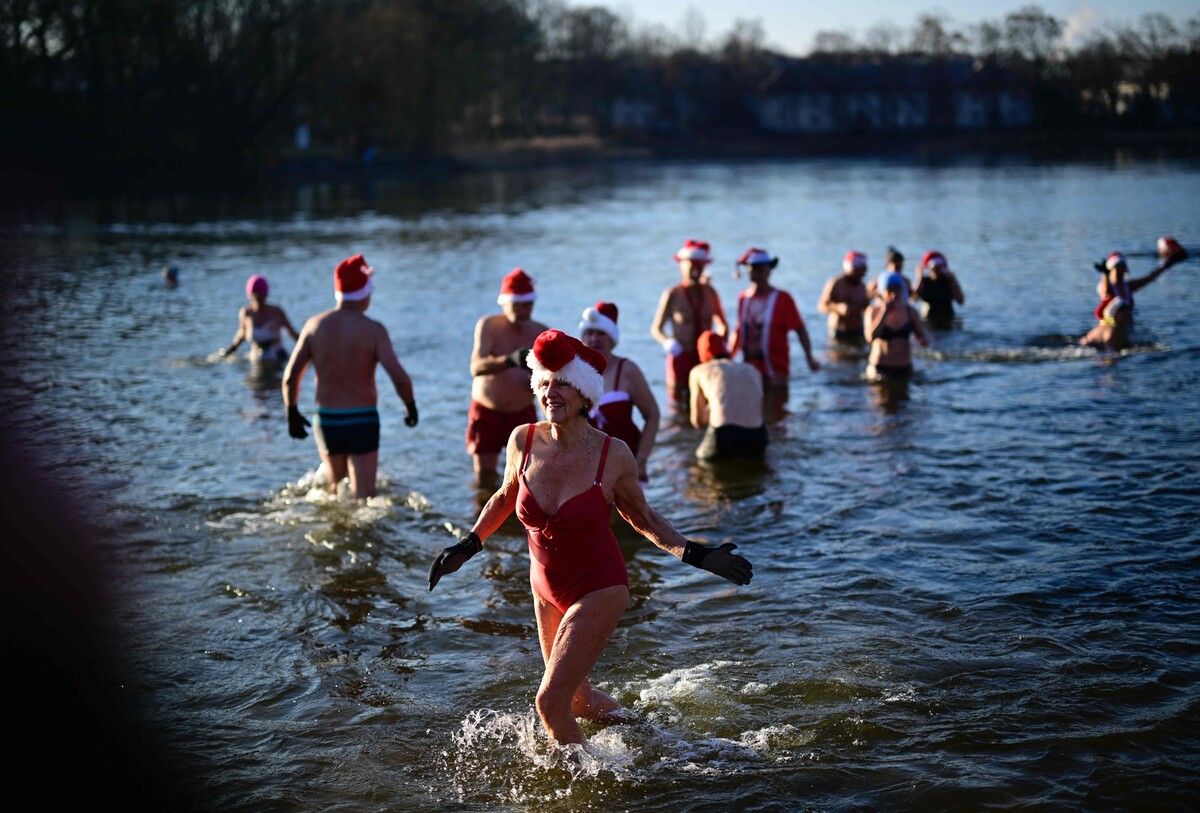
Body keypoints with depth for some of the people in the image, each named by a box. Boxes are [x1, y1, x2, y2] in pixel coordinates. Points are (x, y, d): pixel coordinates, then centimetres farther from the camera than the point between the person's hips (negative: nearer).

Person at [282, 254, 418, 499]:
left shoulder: (315, 325, 0)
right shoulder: (373, 330, -11)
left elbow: (290, 376, 1)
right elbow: (399, 377, -17)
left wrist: (292, 412, 15)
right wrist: (411, 407, 0)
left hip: (326, 421, 4)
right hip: (362, 421, -4)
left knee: (335, 487, 25)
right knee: (362, 496, -2)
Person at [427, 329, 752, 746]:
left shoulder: (613, 455, -18)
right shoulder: (523, 441, -11)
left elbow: (643, 518, -2)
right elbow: (506, 497, 10)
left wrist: (695, 554, -11)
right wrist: (466, 547, 7)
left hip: (599, 590, -5)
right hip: (547, 589, 5)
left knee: (550, 703, -12)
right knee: (575, 698, 21)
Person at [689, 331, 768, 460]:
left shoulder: (699, 371, 18)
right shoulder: (752, 370, 26)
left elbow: (698, 421, 20)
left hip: (723, 436, -3)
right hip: (756, 439, 3)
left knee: (703, 455, 29)